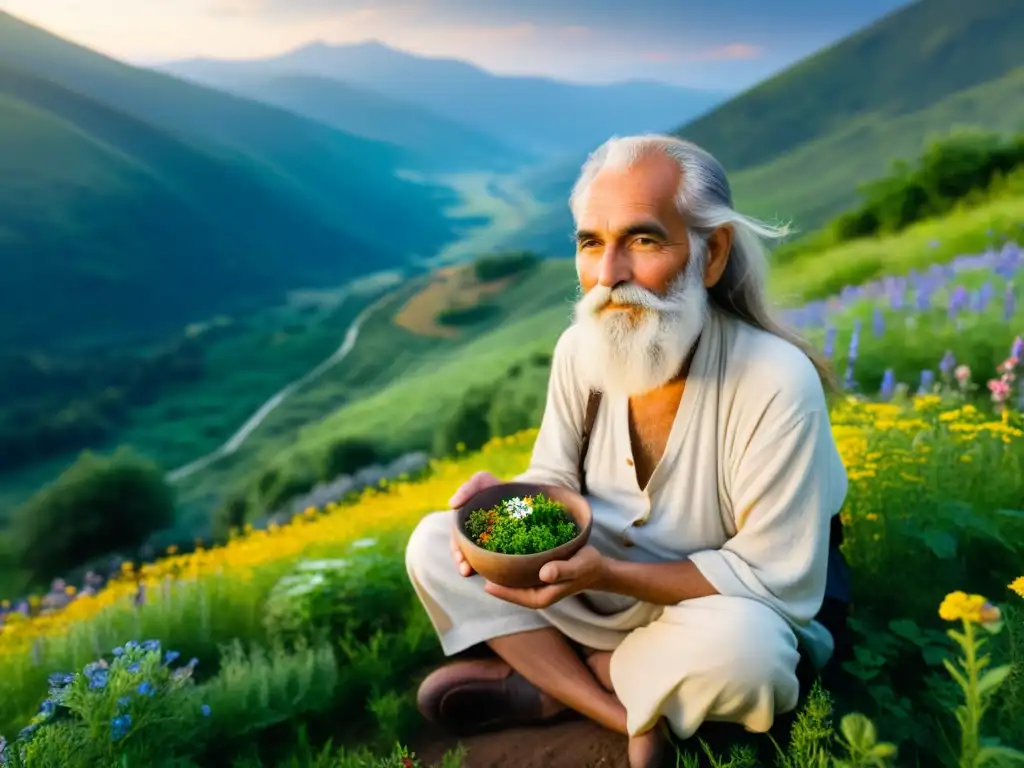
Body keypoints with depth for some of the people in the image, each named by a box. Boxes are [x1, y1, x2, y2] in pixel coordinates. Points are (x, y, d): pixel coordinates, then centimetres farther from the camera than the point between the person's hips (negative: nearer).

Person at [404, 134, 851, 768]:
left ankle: (554, 683, -8)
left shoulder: (777, 383, -28)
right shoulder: (580, 349, -12)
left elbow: (777, 582, -24)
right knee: (434, 545, -8)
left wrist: (606, 574, -33)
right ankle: (629, 715, -12)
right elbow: (557, 478, 0)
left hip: (718, 615, -4)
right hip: (602, 589, 5)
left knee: (738, 648, -39)